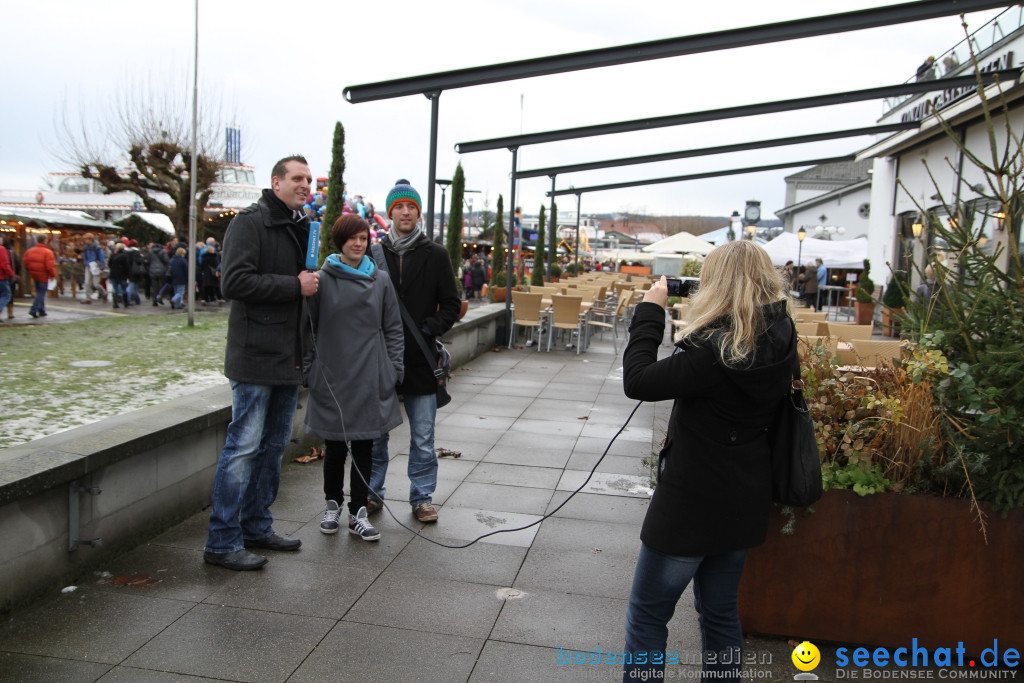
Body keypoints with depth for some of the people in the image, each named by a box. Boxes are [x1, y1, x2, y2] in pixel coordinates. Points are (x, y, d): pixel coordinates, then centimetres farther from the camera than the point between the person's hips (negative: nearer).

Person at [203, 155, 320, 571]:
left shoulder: (302, 227, 17)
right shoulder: (250, 223, -8)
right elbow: (234, 281, -20)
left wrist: (314, 281, 7)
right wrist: (294, 285, -18)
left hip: (290, 359, 9)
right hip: (257, 357, -8)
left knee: (274, 446, 14)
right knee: (244, 447, -5)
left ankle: (257, 527, 26)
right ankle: (222, 542, 5)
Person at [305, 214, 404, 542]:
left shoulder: (381, 281, 6)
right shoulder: (322, 279, -1)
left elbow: (393, 328, 9)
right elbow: (308, 325, 3)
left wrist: (395, 368, 3)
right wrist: (308, 367, -2)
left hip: (370, 379, 2)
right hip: (332, 376, -1)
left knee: (364, 447, 6)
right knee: (334, 445, 9)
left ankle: (358, 512, 16)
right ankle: (332, 504, 27)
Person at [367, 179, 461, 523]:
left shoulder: (436, 255, 2)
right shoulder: (375, 253, 5)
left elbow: (451, 305, 3)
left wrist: (428, 329, -12)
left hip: (420, 360, -1)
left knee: (423, 438, 7)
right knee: (374, 433, 10)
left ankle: (422, 497, 21)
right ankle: (371, 493, 26)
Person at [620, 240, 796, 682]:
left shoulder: (715, 349, -26)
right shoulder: (776, 342, -1)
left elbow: (637, 381, -23)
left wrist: (650, 309, -15)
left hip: (692, 504, -8)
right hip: (743, 504, 8)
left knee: (646, 616, 8)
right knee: (720, 612, 22)